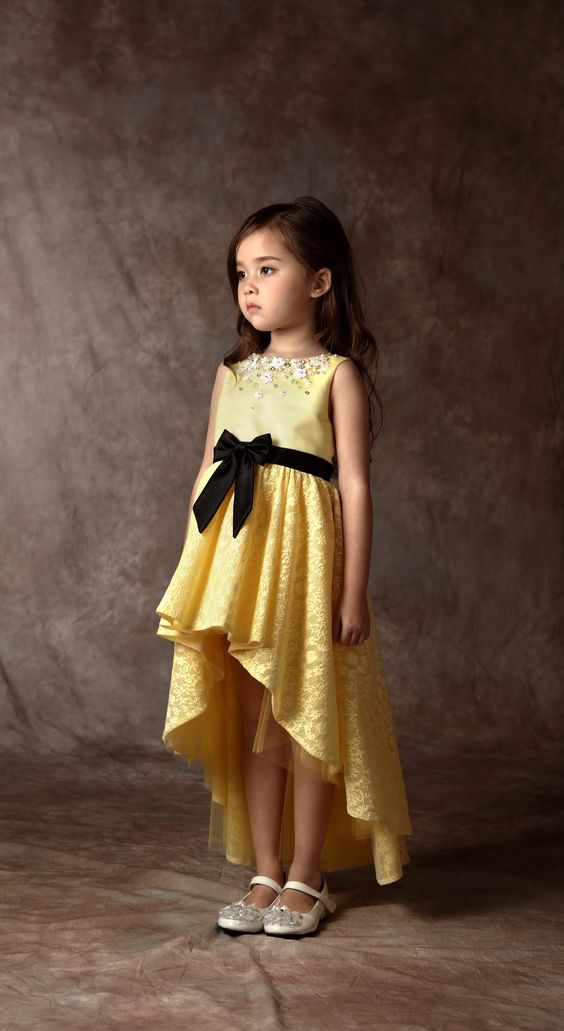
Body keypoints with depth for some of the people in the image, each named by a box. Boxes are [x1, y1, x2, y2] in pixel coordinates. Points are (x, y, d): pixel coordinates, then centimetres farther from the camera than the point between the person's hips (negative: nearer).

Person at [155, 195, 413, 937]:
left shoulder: (338, 374, -3)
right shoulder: (233, 373, 12)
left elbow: (355, 486, -6)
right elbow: (207, 474, 14)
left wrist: (354, 592, -10)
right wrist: (195, 573, 10)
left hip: (305, 559, -5)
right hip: (236, 567, 5)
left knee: (308, 719, 2)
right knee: (253, 722, 9)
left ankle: (307, 879, 16)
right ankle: (266, 873, 20)